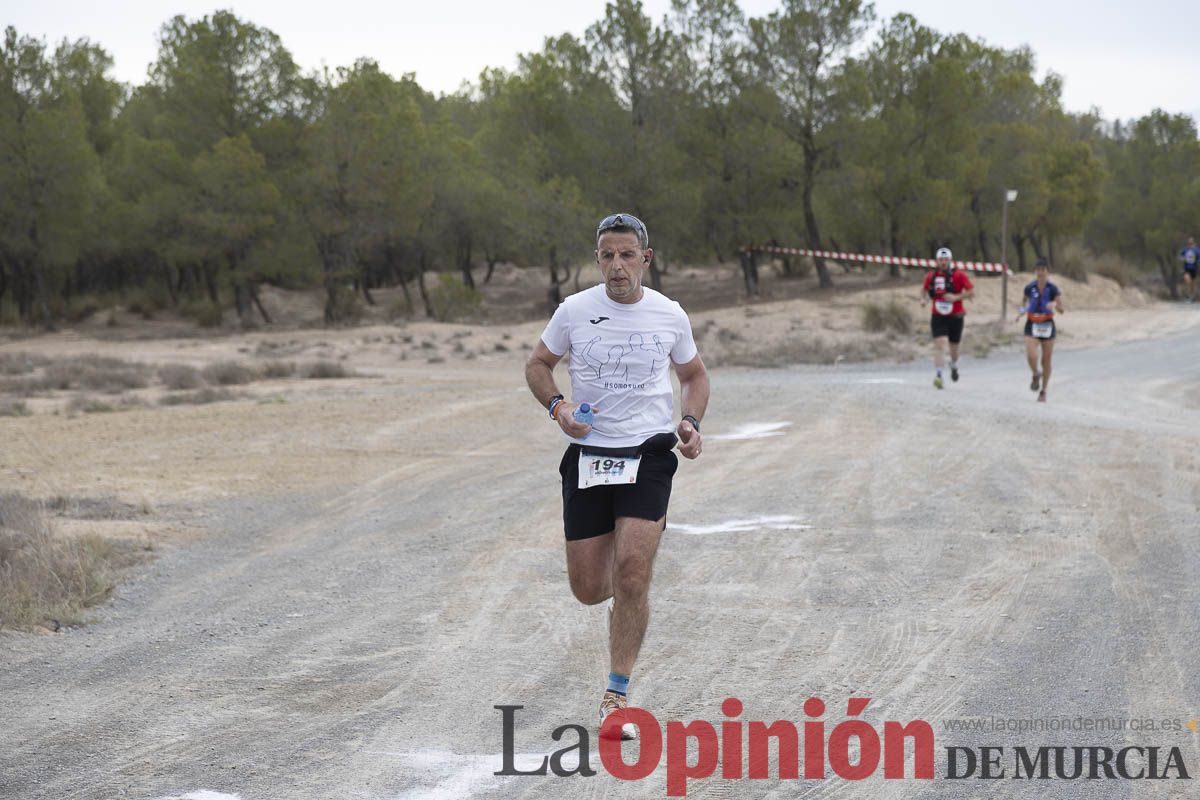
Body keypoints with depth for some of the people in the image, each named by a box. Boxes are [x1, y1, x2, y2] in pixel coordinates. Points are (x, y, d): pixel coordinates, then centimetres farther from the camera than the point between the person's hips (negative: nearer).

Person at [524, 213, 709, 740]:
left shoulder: (669, 316, 1)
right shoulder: (574, 311, -1)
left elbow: (693, 374, 18)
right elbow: (538, 365, 11)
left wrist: (691, 422, -1)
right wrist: (558, 406, -9)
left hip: (649, 454, -1)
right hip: (588, 455, 1)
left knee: (631, 571, -17)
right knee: (587, 589, 1)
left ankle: (616, 697, -6)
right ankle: (624, 593, 41)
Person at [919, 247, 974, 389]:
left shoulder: (958, 275, -8)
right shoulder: (931, 276, 2)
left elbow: (971, 292, -9)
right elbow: (924, 288, 21)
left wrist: (956, 297, -23)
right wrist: (922, 298, 0)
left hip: (955, 317, 0)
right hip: (938, 317, 0)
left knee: (954, 346, 15)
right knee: (940, 344, -17)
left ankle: (954, 365, 48)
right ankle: (939, 375, -23)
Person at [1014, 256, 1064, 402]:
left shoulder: (1053, 289, -7)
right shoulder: (1029, 288, -2)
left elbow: (1061, 310, -7)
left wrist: (1055, 304, -28)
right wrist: (1021, 312, -1)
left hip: (1047, 325, 0)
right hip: (1032, 325, 0)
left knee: (1046, 361, 5)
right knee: (1031, 356, -20)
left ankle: (1043, 391, 22)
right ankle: (1036, 375, 14)